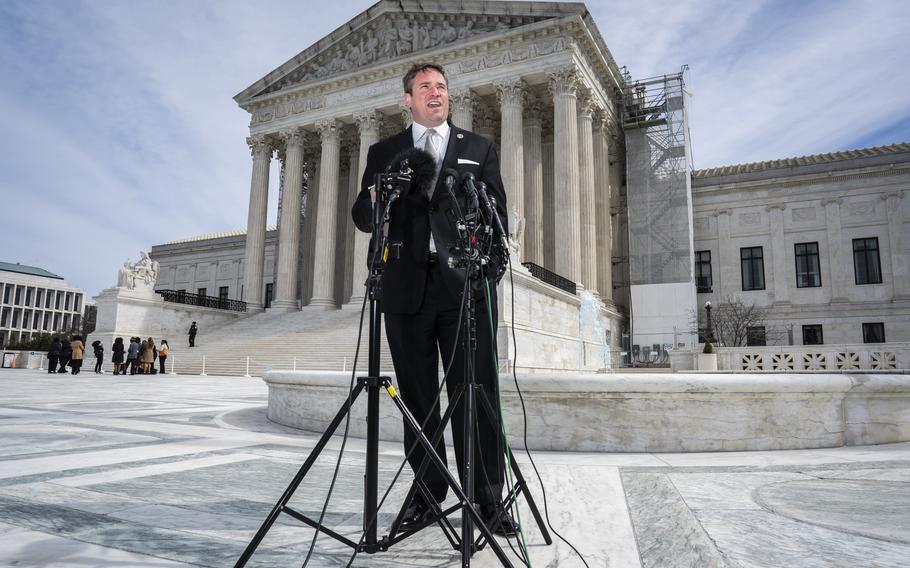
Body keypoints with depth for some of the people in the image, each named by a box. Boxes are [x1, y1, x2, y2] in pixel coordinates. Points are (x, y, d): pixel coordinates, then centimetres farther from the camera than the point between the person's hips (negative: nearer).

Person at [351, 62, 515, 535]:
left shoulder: (479, 148, 16)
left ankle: (487, 497, 5)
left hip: (465, 284, -1)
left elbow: (497, 213, 10)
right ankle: (428, 492, 19)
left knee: (477, 394, -3)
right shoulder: (383, 153, 16)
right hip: (407, 287, 2)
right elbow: (363, 217, 10)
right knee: (417, 397, 7)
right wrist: (374, 201, -13)